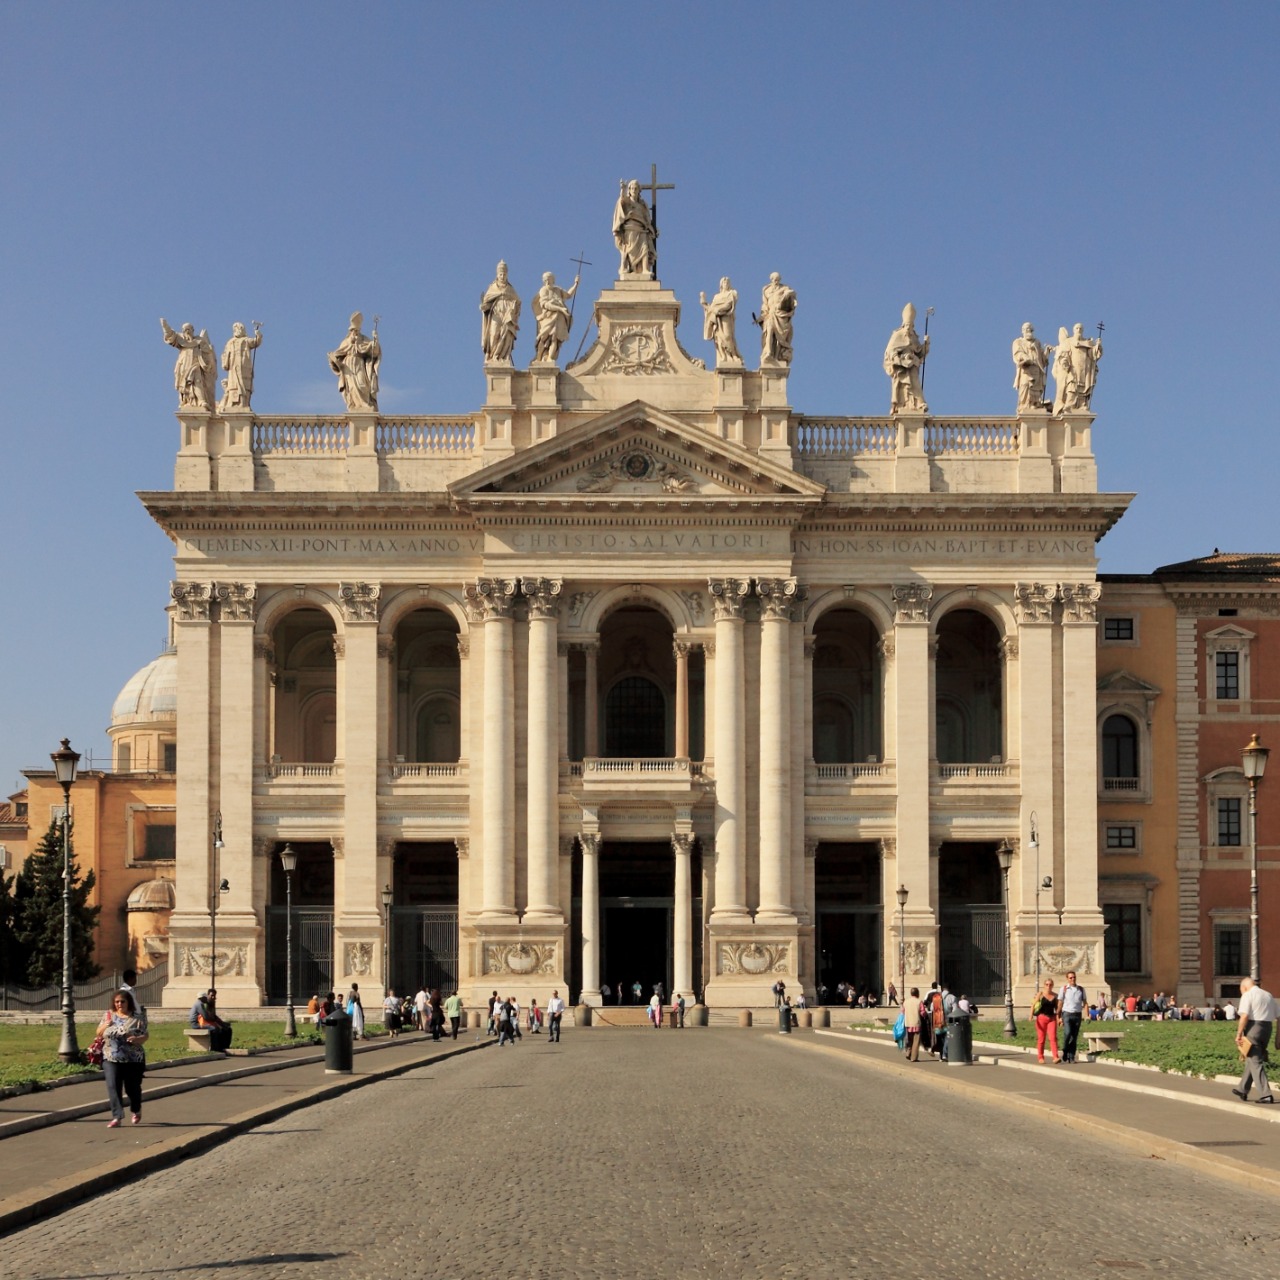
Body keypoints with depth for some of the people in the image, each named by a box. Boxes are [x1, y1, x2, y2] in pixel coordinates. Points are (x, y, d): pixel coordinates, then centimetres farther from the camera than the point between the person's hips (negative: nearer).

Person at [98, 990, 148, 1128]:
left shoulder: (137, 1018, -3)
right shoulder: (108, 1015, 7)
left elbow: (144, 1037, -3)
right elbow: (99, 1033, 13)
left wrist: (137, 1039, -26)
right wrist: (106, 1025, -8)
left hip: (133, 1059, -2)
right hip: (111, 1059, 2)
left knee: (132, 1087, 9)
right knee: (113, 1087, -9)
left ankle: (137, 1111, 36)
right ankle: (117, 1117, -8)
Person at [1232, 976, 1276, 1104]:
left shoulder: (1248, 995, -4)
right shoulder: (1268, 995, 17)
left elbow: (1244, 1016, -15)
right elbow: (1276, 1016, 12)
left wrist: (1239, 1034, -13)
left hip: (1253, 1027, -7)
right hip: (1267, 1028, 7)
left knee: (1255, 1062, -5)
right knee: (1251, 1060, 19)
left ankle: (1265, 1094, -13)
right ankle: (1243, 1090, 27)